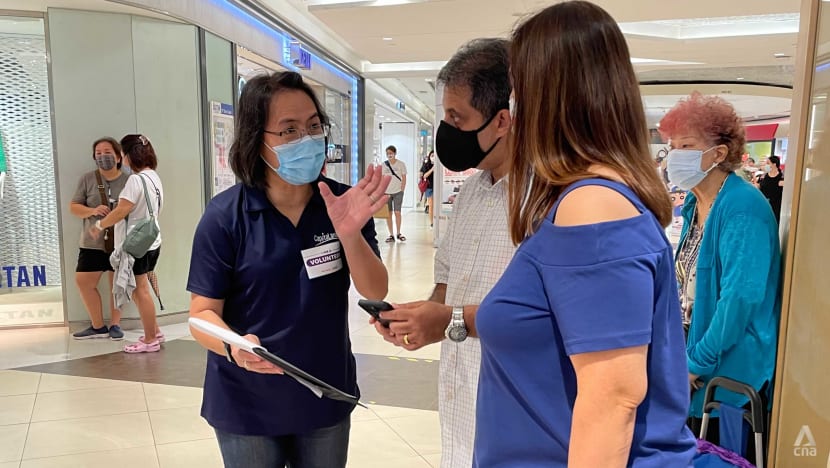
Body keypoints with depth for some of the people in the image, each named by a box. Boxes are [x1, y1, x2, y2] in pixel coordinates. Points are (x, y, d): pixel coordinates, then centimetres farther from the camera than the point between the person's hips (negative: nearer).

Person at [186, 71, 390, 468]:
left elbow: (375, 293, -12)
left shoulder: (345, 203, -8)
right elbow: (204, 312, -11)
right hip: (246, 407, -2)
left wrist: (350, 233, -29)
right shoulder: (224, 216, -14)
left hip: (327, 399, 3)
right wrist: (234, 345, -32)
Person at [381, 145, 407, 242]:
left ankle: (398, 233, 14)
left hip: (397, 192, -2)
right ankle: (391, 235, 8)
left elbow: (404, 178, 2)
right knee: (388, 214, 2)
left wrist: (402, 190, -5)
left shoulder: (401, 164, -1)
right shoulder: (384, 165, 4)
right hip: (386, 192, 2)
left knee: (397, 212, -1)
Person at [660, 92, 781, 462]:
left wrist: (697, 363, -20)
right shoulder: (694, 205, 7)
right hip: (695, 356, 8)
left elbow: (741, 295, -26)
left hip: (730, 371, -8)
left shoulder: (743, 207, -20)